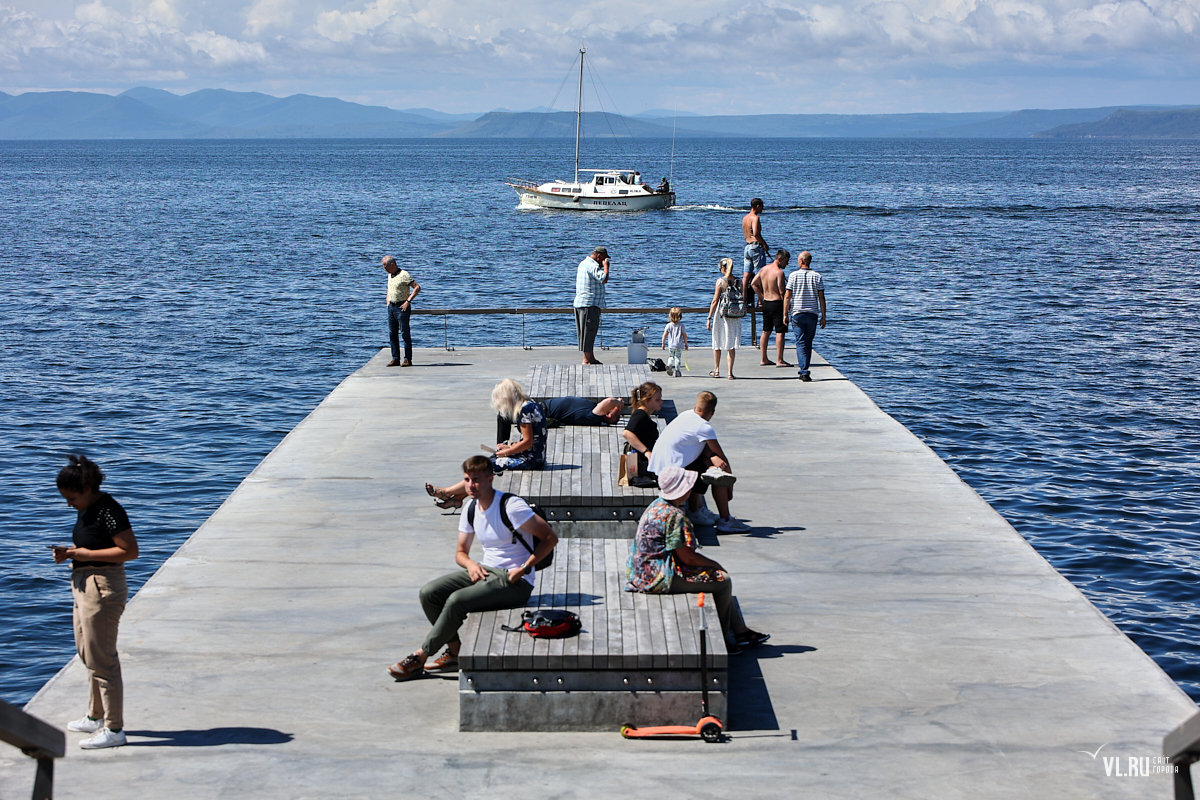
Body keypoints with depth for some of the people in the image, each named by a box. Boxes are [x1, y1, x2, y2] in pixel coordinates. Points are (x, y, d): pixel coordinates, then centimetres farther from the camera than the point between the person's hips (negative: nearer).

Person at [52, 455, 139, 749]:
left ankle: (114, 729, 3)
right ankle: (95, 717, 36)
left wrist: (84, 554, -21)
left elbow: (130, 551, -22)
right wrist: (69, 553, 1)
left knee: (101, 659, -5)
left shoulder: (108, 511, -20)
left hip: (103, 588, -11)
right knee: (87, 653, 21)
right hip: (84, 586, 11)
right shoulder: (86, 510, 9)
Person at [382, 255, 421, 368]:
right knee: (392, 333, 7)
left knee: (405, 334, -4)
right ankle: (395, 359, 11)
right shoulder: (389, 275, 13)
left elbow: (417, 287, -17)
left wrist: (408, 301, -19)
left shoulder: (404, 275, -13)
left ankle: (408, 359, 0)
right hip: (391, 307, 8)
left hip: (402, 307, -8)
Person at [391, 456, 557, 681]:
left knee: (457, 600, -28)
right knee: (429, 593, -10)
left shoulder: (511, 506, -16)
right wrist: (471, 564, -9)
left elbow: (550, 538, -15)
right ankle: (455, 652, -1)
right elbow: (460, 553, 16)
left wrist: (524, 569, -21)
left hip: (515, 581, -8)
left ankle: (420, 656, -13)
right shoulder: (470, 510, 7)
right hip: (485, 571, 8)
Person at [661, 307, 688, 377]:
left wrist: (663, 343, 7)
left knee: (671, 357, 16)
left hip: (671, 345, 1)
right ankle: (677, 371, 1)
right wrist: (686, 344, 8)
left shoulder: (668, 325, -1)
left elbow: (665, 335, -3)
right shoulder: (681, 325, -3)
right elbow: (684, 335, -3)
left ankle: (669, 365, -12)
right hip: (679, 345, -1)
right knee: (678, 358, 4)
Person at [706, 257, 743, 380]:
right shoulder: (739, 282, 1)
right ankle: (730, 372, 1)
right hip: (735, 317, 3)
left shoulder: (720, 281, -10)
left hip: (721, 314, -3)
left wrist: (709, 318, -6)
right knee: (732, 344, 6)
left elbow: (715, 301, -11)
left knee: (717, 343, 14)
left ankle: (716, 370, 23)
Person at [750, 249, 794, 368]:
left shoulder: (764, 269, 8)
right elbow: (782, 292, -18)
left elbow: (753, 283, 18)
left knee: (766, 331, 15)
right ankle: (779, 361, -7)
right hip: (777, 303, -8)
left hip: (765, 303, 8)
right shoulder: (779, 272, -16)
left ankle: (763, 359, 19)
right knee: (780, 332, -5)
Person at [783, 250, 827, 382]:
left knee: (801, 343, -2)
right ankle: (804, 370, 20)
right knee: (808, 342, 14)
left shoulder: (794, 276, -3)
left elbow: (787, 296, -5)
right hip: (812, 314, 2)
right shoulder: (817, 276, 1)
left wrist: (785, 314, 2)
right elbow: (821, 297, 0)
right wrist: (823, 316, 5)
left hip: (797, 313, -2)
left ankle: (804, 372, -13)